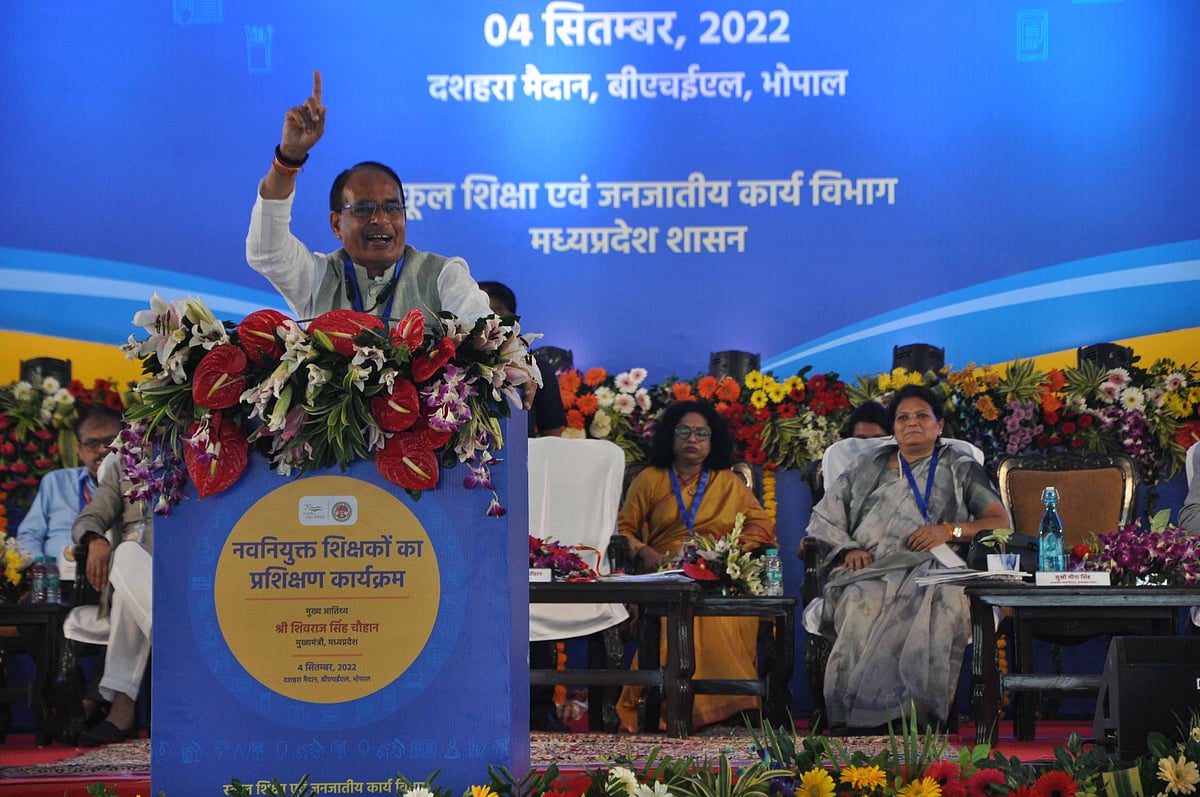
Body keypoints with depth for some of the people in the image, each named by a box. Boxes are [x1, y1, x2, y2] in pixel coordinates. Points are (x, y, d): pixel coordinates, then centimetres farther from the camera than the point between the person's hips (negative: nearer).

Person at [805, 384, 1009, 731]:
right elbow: (823, 519, 22)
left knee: (936, 606, -40)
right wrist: (849, 549, 1)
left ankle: (913, 718, -45)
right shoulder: (868, 468, 27)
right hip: (872, 572, 1)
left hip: (933, 571, -1)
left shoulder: (960, 469, 21)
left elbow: (1000, 522, 11)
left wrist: (950, 529, -6)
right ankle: (862, 726, -42)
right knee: (864, 605, -37)